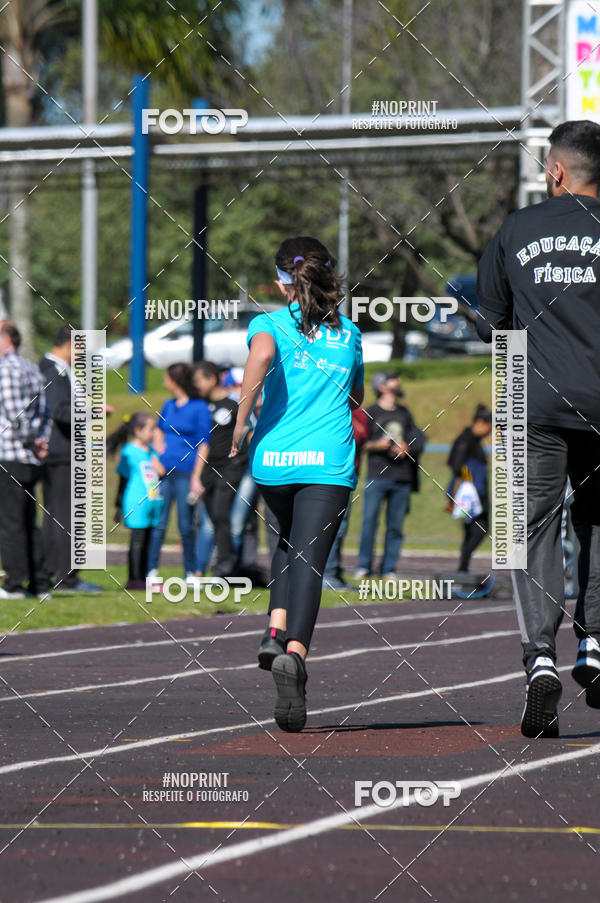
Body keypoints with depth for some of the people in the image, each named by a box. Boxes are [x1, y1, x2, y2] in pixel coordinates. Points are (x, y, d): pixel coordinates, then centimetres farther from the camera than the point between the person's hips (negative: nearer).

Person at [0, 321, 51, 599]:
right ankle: (39, 583, 10)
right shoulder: (32, 369, 16)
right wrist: (40, 441, 6)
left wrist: (31, 442, -10)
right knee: (28, 522, 11)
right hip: (31, 461, 8)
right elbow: (44, 412, 15)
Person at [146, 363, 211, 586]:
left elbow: (203, 444, -4)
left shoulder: (199, 407, -2)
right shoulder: (168, 406, 15)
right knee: (158, 523, -1)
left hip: (186, 472, -5)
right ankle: (152, 570, 0)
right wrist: (158, 442, 10)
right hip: (164, 471, 5)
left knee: (186, 525, 0)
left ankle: (190, 573, 8)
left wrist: (196, 477, -10)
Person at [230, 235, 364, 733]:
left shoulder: (270, 323, 6)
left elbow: (262, 356, -18)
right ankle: (295, 650, -32)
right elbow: (357, 400, 25)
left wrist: (240, 423, -13)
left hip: (272, 457, 1)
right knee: (310, 558, -10)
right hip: (329, 462, -1)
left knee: (290, 540, 27)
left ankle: (276, 630, 9)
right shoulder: (349, 334, 15)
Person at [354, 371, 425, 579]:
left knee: (395, 524, 1)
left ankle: (389, 568, 6)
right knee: (369, 520, -10)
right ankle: (364, 566, -1)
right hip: (377, 476, -4)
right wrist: (376, 445, -16)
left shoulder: (404, 413, 18)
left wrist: (407, 447, -4)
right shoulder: (370, 412, 5)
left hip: (402, 477, 4)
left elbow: (419, 439, 16)